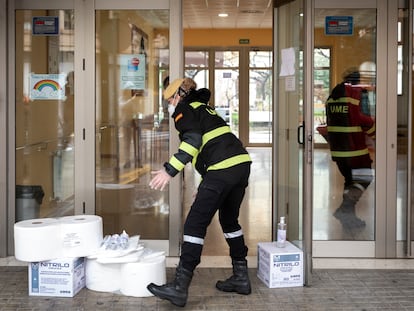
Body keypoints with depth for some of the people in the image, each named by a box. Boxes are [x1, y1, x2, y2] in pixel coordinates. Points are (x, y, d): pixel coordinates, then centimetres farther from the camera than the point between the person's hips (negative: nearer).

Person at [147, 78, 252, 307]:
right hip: (241, 163, 9)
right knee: (229, 220, 23)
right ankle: (241, 277, 29)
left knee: (195, 224, -8)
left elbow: (193, 140, -14)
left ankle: (179, 288, -10)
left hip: (222, 169, -9)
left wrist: (169, 170, -19)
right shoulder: (204, 109, 31)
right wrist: (205, 186, 33)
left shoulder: (184, 110, 4)